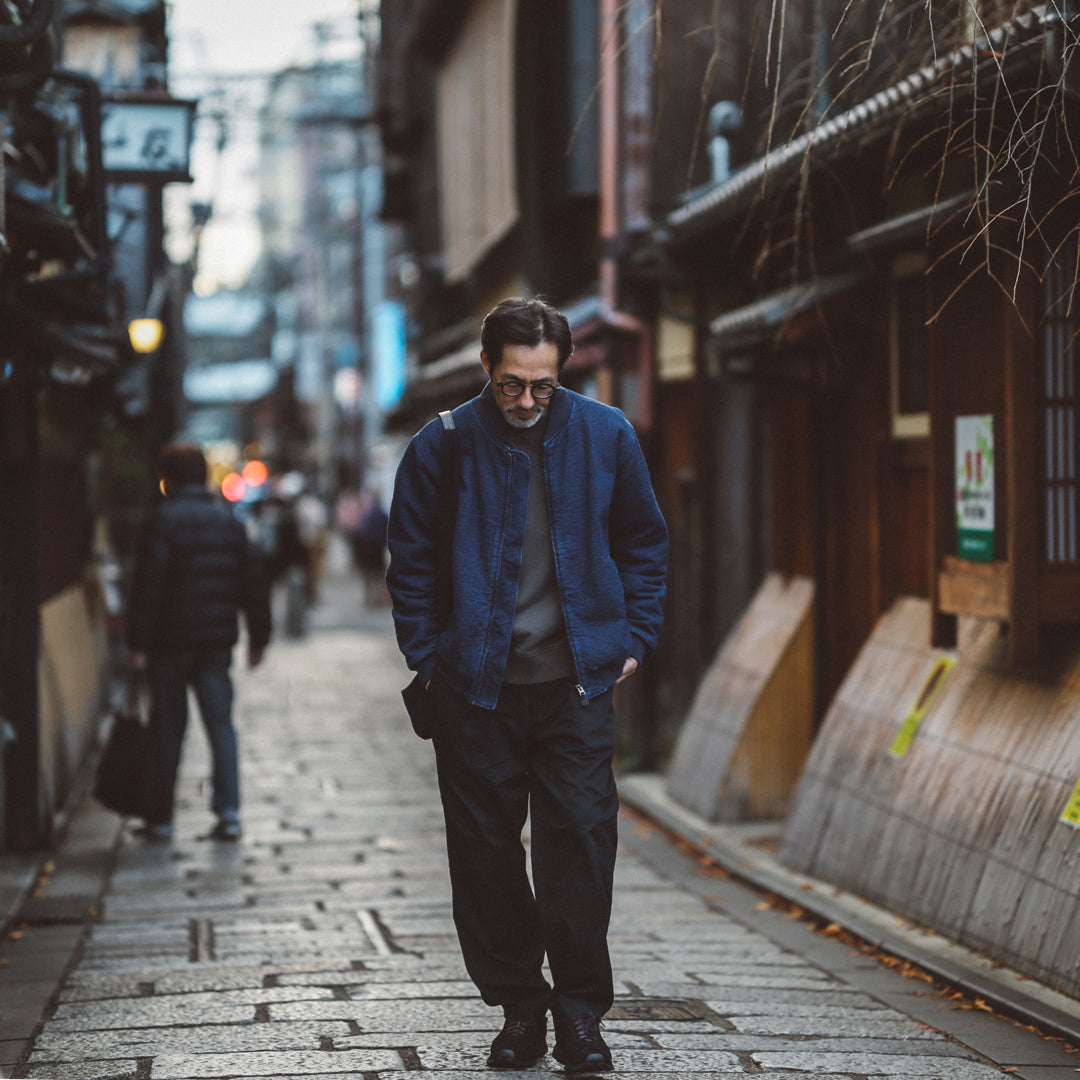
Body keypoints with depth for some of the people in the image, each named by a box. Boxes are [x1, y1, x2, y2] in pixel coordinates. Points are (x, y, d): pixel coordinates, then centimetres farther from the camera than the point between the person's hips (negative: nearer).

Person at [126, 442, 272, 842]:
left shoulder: (164, 519, -7)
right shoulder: (228, 520, 9)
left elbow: (147, 584, -13)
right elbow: (254, 581, 10)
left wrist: (138, 642, -11)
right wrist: (258, 639, 16)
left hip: (171, 642, -4)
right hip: (218, 642, 4)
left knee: (167, 728, 5)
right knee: (220, 723, 5)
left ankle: (159, 818, 10)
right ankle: (228, 810, -7)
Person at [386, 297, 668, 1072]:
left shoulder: (605, 436, 2)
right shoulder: (442, 447, -2)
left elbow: (645, 543, 13)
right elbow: (411, 563, 6)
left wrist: (634, 639, 6)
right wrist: (427, 659, 1)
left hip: (576, 685, 0)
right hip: (475, 687, 0)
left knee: (582, 841, -4)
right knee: (486, 851, 4)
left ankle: (580, 1011, 5)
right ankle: (518, 1007, 16)